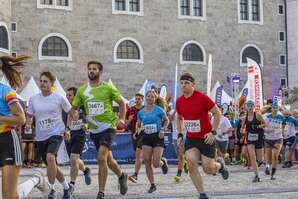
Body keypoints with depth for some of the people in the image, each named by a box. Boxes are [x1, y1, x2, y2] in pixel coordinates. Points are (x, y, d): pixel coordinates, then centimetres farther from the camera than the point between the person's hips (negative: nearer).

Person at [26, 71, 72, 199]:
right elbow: (29, 115, 13)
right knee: (51, 166, 13)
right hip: (40, 137, 5)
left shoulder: (59, 98, -5)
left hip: (56, 133, -4)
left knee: (50, 157, -31)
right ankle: (66, 187, 36)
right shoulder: (33, 99, 3)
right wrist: (28, 124, -8)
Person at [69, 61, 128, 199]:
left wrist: (122, 119, -5)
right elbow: (74, 107, 12)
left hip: (108, 127, -4)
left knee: (101, 158, -19)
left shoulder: (109, 88, -4)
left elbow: (121, 102, 7)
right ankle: (122, 176, 46)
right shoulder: (82, 90, 5)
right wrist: (72, 114, -11)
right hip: (94, 130, 4)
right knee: (108, 159, 16)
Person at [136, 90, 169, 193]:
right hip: (146, 138, 3)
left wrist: (163, 130, -8)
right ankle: (152, 185, 7)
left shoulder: (159, 110, -4)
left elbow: (166, 120, 7)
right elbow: (138, 124, 20)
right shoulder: (141, 112, 7)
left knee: (156, 164, -8)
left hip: (158, 137, -3)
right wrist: (139, 129, -1)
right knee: (147, 162, -7)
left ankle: (163, 162, 31)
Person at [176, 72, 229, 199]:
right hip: (190, 138, 4)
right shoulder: (179, 101, 1)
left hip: (206, 138, -4)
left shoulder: (202, 98, -16)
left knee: (208, 169, -3)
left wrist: (213, 132, -16)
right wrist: (180, 134, 8)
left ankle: (220, 165, 36)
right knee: (191, 163, -15)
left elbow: (217, 113, -11)